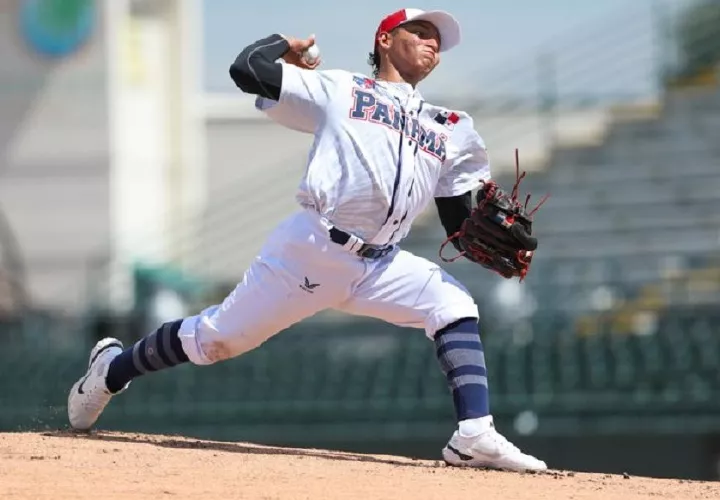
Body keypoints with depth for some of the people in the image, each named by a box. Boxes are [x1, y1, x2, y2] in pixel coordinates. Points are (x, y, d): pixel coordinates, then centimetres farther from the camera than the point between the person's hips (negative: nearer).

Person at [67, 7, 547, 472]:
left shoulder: (448, 130, 18)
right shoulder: (339, 89, 8)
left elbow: (459, 222, 15)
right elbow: (246, 68, 0)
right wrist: (290, 45, 18)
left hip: (381, 266, 4)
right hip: (309, 251, -4)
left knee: (455, 306, -17)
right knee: (217, 337, 2)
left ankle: (475, 436, -26)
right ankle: (112, 370, 26)